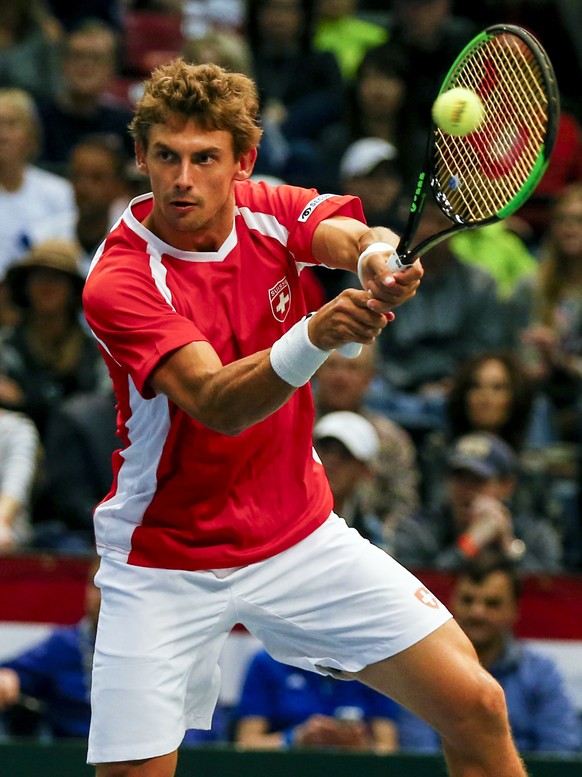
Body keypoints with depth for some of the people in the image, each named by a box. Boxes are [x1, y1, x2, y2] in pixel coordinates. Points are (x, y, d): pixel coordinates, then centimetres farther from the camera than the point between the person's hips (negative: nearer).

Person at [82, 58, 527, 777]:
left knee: (476, 709, -6)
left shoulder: (266, 212, -5)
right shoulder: (119, 281, -21)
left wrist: (378, 258, -50)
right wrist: (316, 335, -52)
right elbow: (217, 405, -34)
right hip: (166, 565, -4)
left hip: (300, 537, 4)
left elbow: (347, 234, -26)